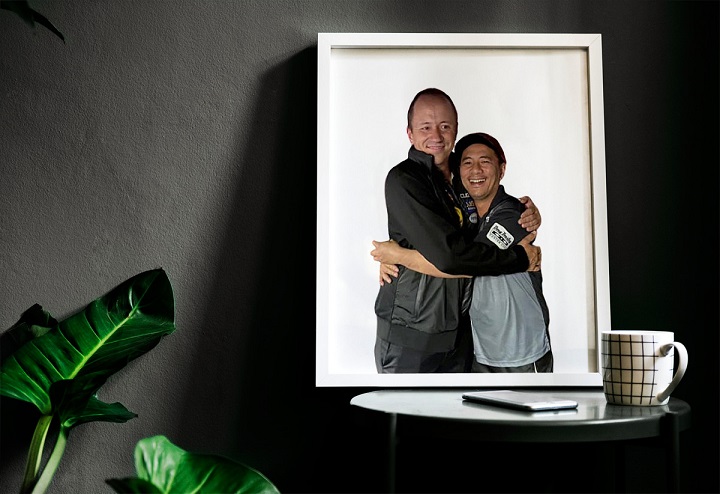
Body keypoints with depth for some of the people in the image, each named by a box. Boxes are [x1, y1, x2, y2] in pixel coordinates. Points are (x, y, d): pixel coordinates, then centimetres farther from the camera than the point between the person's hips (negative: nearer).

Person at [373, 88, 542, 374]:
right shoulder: (403, 180, -17)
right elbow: (447, 255, -28)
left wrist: (527, 220, -8)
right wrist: (520, 257, -17)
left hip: (456, 328, 7)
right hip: (408, 336, -7)